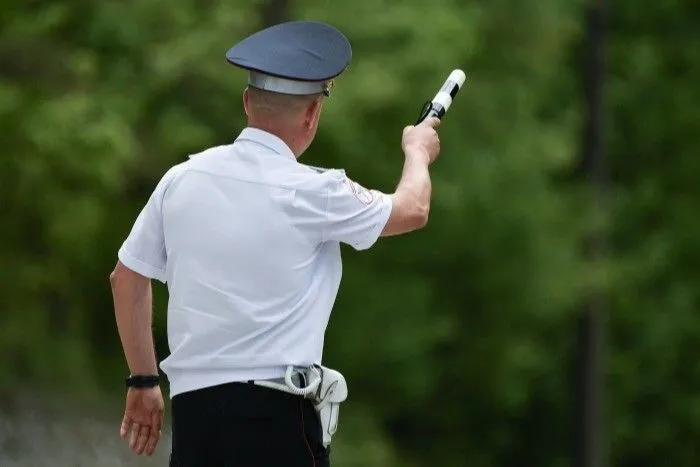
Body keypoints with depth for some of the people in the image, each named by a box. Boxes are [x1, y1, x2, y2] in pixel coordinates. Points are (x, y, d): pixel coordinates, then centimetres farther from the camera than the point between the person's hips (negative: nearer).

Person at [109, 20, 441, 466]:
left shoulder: (182, 179, 7)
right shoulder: (310, 193, -6)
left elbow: (127, 278, 17)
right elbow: (413, 210, 11)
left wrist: (143, 381, 26)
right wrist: (418, 152, 33)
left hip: (192, 408, 6)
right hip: (274, 413, -5)